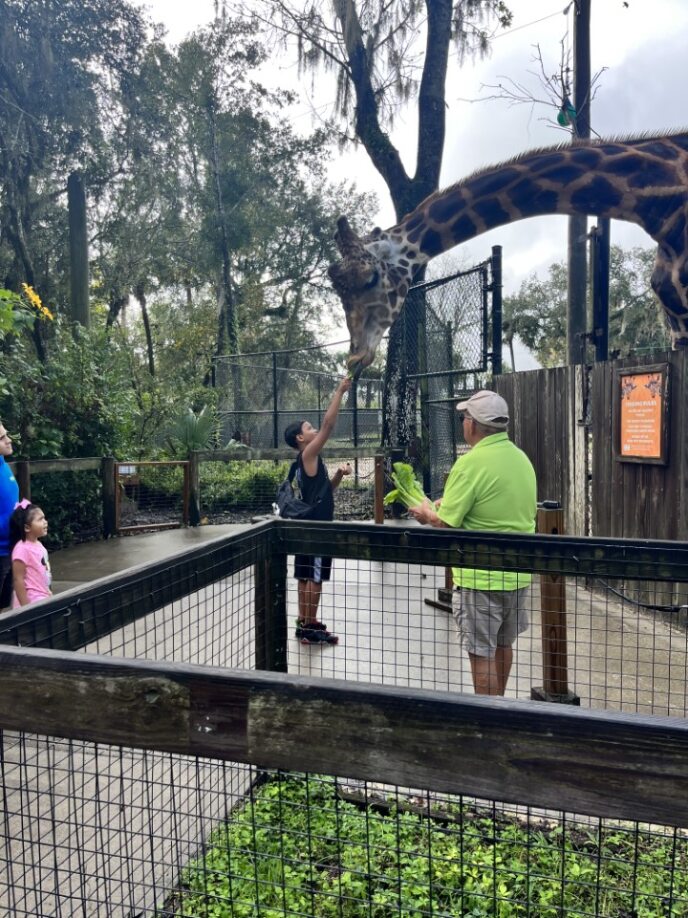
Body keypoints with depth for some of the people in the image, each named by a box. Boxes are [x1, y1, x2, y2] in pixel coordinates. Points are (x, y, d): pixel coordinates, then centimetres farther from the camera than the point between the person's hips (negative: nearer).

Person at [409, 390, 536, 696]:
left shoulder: (471, 463, -19)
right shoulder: (522, 458, 5)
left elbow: (445, 522, -18)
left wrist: (426, 512, 4)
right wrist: (451, 503, 16)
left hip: (480, 577, -8)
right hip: (517, 574, 9)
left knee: (482, 655, 4)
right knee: (502, 646, 23)